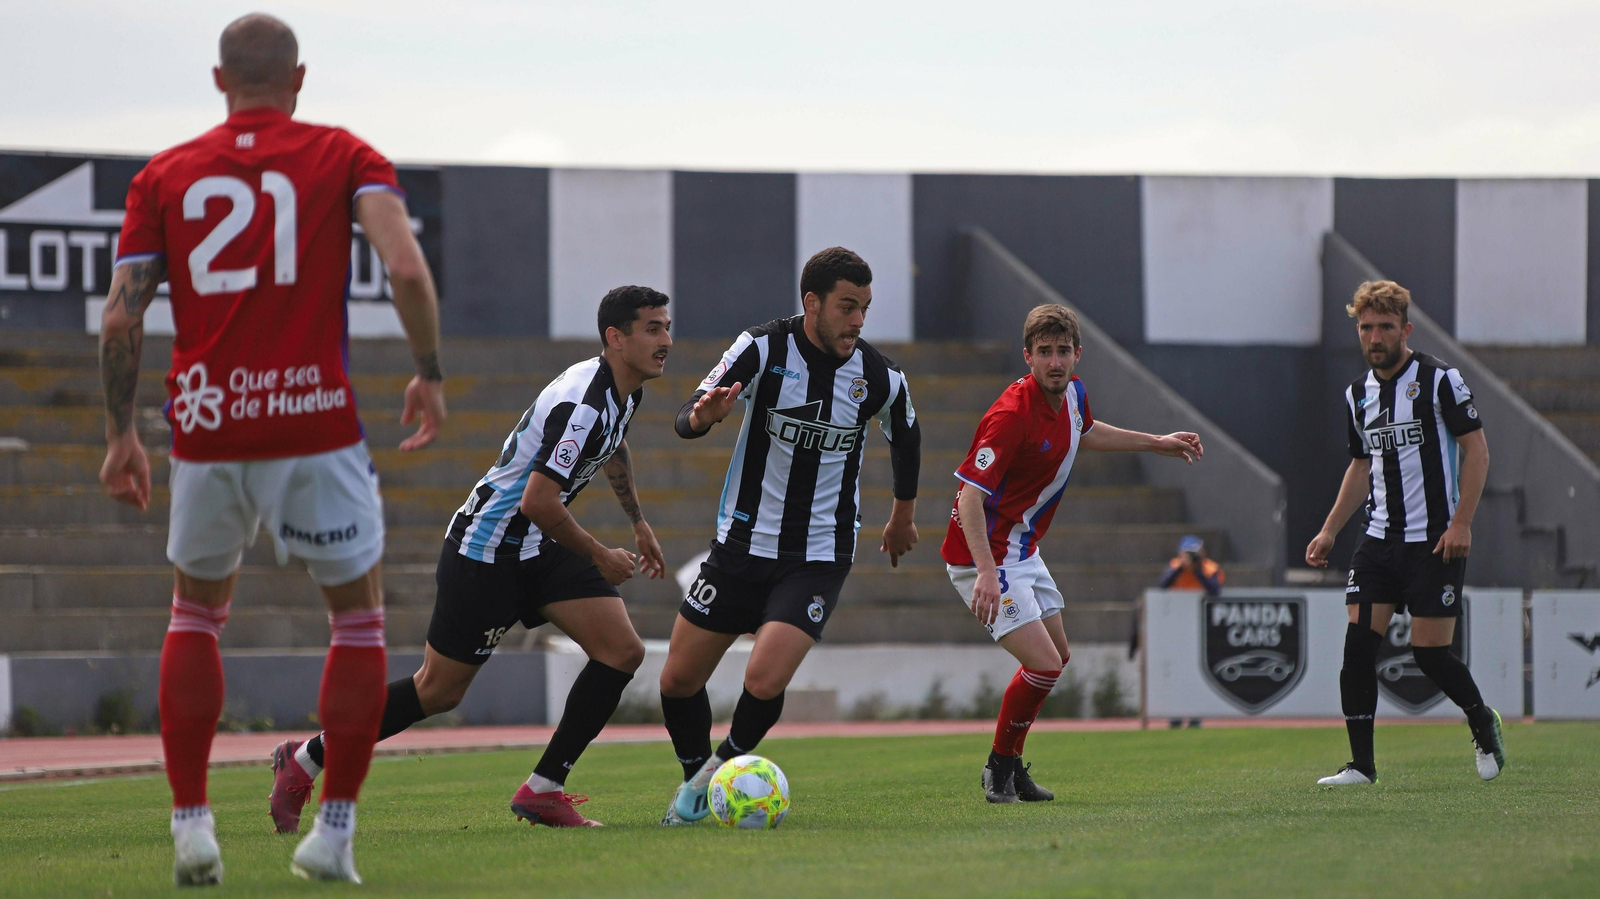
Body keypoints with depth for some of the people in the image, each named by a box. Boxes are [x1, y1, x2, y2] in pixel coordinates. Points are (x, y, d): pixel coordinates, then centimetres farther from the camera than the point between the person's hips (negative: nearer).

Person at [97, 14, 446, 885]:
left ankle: (191, 823, 12)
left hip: (206, 428, 2)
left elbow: (120, 315, 3)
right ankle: (333, 831, 10)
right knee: (359, 616, 15)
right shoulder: (344, 158, 4)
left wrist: (120, 434, 11)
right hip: (315, 422, -2)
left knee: (196, 612, 22)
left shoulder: (164, 175, 9)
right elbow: (406, 267, -12)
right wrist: (430, 372, 0)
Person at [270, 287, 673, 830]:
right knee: (438, 691, -2)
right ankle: (305, 761, 15)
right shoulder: (584, 405, -27)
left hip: (540, 549, 9)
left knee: (623, 651, -6)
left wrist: (638, 523, 33)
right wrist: (599, 557, -17)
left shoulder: (625, 392, 5)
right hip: (487, 547, -9)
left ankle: (543, 790, -2)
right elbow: (537, 502, -30)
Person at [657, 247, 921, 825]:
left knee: (764, 681, -20)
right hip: (742, 542, 1)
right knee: (679, 681, 4)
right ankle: (694, 778, 32)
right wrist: (703, 415, -38)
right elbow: (686, 420, -14)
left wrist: (903, 517, 29)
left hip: (819, 556, -1)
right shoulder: (763, 349, -11)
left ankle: (727, 765, 11)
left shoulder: (879, 377, -6)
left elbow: (905, 437, 16)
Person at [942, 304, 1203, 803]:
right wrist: (986, 572, -43)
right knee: (1043, 664, -16)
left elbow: (1085, 432, 26)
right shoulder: (1013, 414, -28)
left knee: (1057, 656, 18)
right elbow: (971, 493, -33)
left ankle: (1009, 765, 29)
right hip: (987, 556, -10)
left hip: (1022, 550, 10)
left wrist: (1156, 442, 28)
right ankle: (1000, 768, 3)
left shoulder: (1072, 394, 0)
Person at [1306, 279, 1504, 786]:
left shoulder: (1439, 379, -7)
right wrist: (1329, 531, 14)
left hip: (1436, 539, -5)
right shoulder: (1357, 395, 11)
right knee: (1359, 642, -8)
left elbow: (1476, 449, -7)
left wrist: (1461, 522, -15)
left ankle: (1483, 724, 23)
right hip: (1380, 538, 5)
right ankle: (1361, 764, -4)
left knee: (1430, 652, -5)